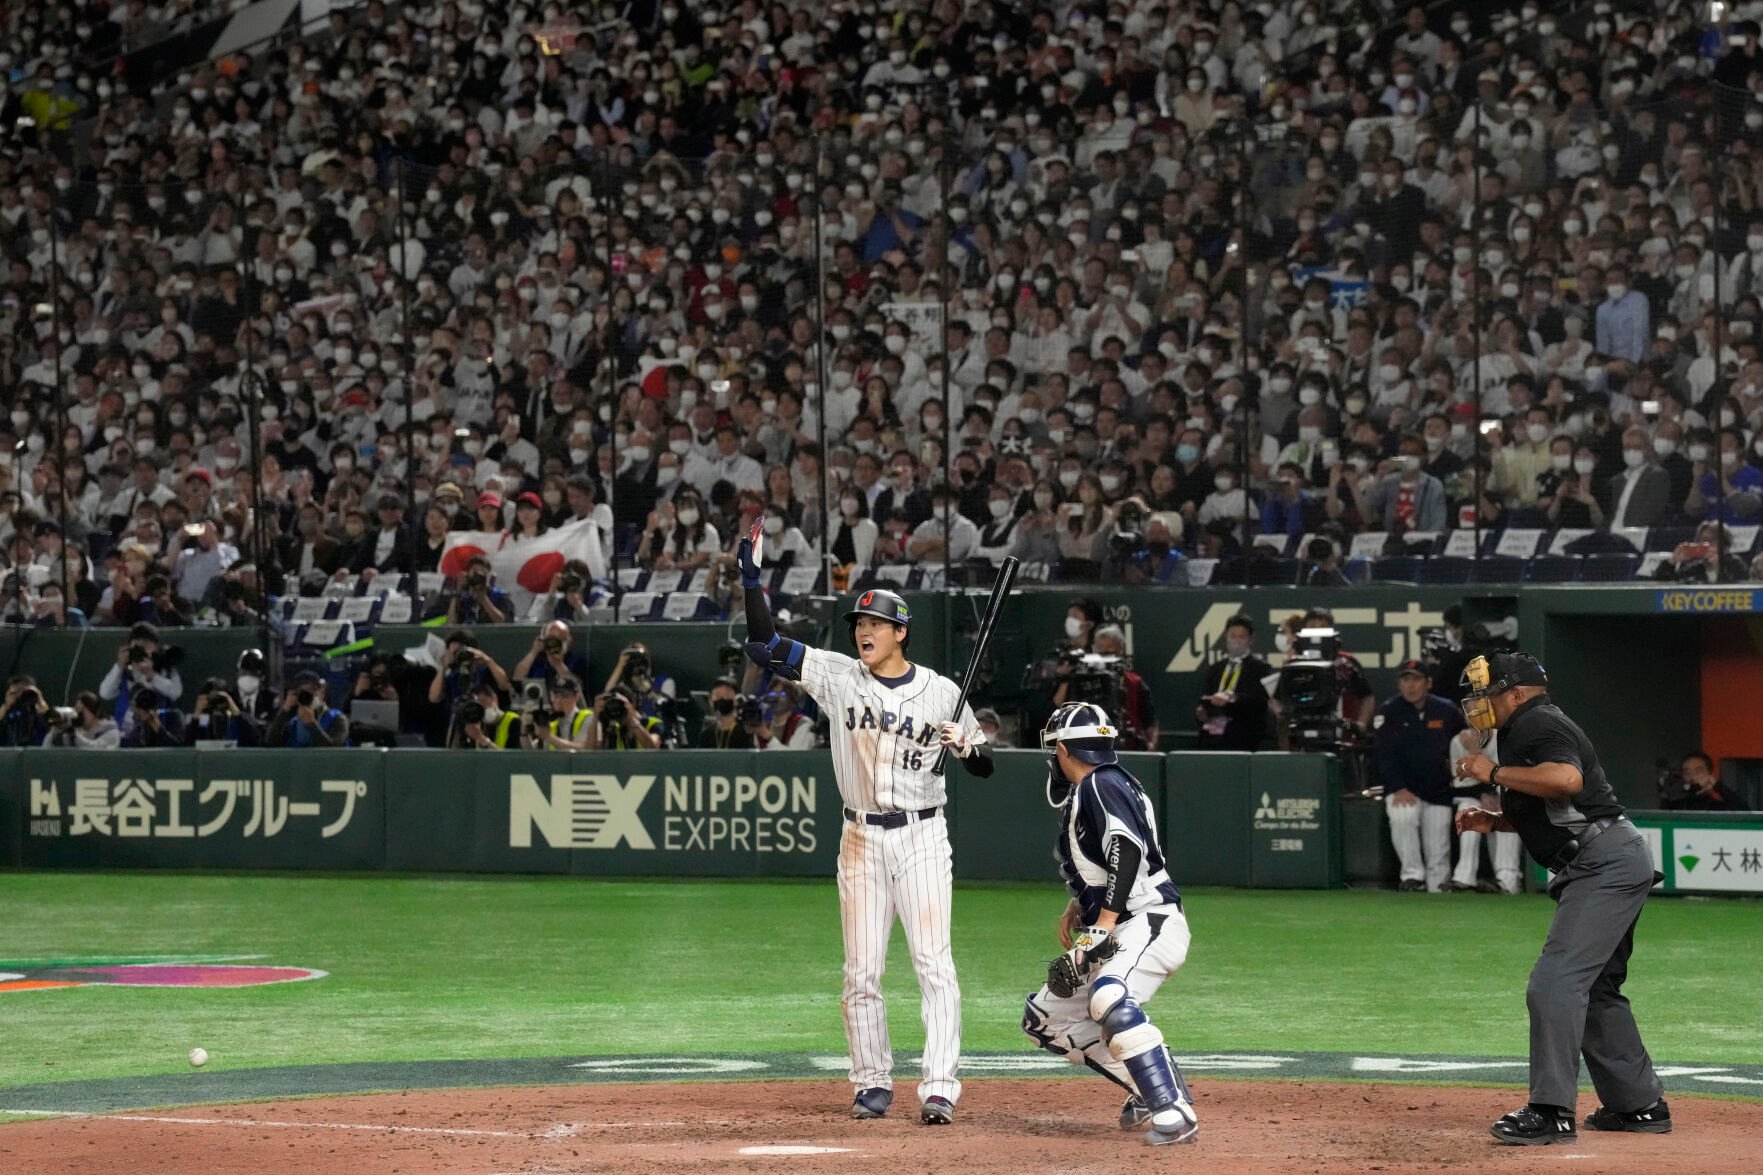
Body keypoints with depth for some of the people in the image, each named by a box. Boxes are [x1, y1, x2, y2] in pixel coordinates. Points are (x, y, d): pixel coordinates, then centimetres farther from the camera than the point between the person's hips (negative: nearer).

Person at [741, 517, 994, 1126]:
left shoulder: (941, 692, 0)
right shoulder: (837, 675, 2)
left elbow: (984, 766, 7)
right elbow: (765, 645, -3)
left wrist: (968, 747, -16)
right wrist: (751, 576, -12)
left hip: (922, 836, -2)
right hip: (862, 840, 2)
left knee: (934, 963, -9)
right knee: (861, 971, 4)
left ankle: (939, 1088, -11)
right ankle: (873, 1085, 14)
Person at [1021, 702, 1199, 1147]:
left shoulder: (1101, 785, -11)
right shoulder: (1084, 793, 18)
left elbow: (1128, 852, -24)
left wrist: (1099, 930, -28)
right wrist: (1078, 907, 15)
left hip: (1150, 923, -11)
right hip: (1117, 934, 11)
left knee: (1109, 1001, -36)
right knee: (1045, 1019, 12)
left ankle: (1173, 1111, -37)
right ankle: (1148, 1091, 13)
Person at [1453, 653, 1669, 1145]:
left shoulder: (1539, 723, -10)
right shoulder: (1524, 731, 22)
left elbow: (1567, 779, -29)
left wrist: (1494, 772, -19)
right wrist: (1493, 820, 16)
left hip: (1606, 862, -12)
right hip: (1609, 868, 12)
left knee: (1555, 981, -17)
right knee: (1596, 988, 20)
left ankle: (1551, 1112, -21)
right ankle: (1640, 1105, 26)